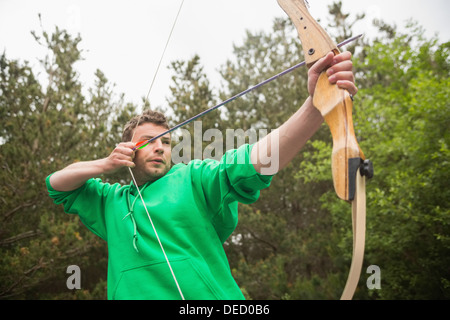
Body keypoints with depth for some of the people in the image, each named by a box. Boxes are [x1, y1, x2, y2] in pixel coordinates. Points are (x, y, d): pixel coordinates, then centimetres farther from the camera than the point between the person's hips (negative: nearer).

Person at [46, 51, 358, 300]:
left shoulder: (193, 178, 3)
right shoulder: (111, 201, 17)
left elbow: (259, 158, -12)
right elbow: (57, 183, 23)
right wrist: (105, 164, 5)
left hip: (207, 293, -3)